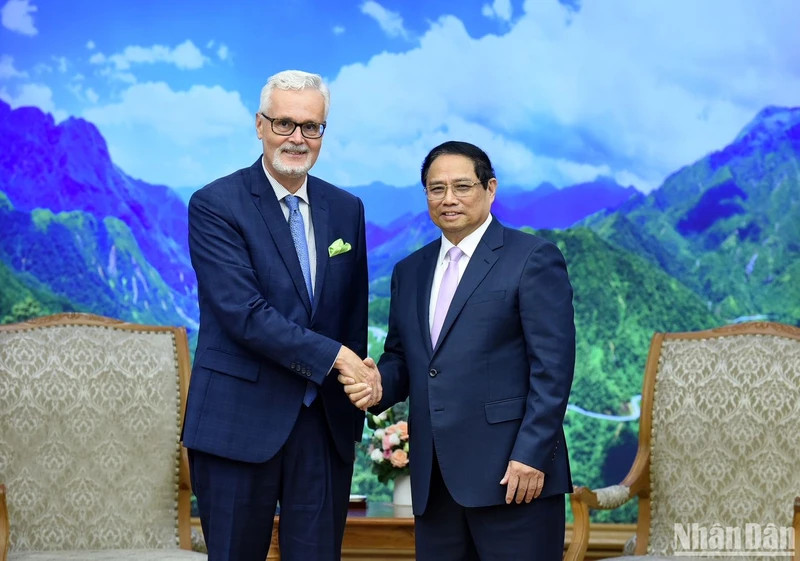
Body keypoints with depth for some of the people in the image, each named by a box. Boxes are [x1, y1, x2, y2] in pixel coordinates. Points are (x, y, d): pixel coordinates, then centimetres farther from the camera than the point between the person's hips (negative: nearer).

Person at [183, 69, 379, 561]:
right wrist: (334, 357, -17)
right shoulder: (214, 205, -6)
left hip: (327, 426, 4)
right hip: (241, 425, -4)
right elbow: (244, 314, -16)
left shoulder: (346, 210, 11)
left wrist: (355, 417, 8)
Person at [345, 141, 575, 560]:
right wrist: (379, 385, -3)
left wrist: (531, 455, -15)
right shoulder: (410, 271, 17)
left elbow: (552, 366, -9)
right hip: (434, 478, 6)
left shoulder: (533, 258, -3)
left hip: (512, 470, -6)